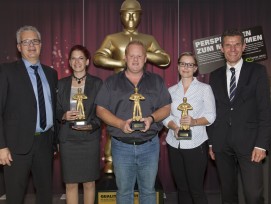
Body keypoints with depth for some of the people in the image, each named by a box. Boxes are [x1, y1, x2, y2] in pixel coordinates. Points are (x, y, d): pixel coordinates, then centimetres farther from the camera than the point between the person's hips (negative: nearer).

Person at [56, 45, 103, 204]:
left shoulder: (97, 83, 0)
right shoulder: (62, 84, 6)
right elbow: (56, 110, 7)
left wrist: (91, 126, -18)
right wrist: (64, 116, -14)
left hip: (90, 138, -1)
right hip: (68, 139, 2)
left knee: (89, 182, 7)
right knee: (70, 184, 6)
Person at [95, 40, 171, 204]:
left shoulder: (156, 81, 7)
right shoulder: (112, 82, 4)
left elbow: (166, 108, 6)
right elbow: (101, 109, 1)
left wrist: (151, 118, -15)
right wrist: (121, 124, -15)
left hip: (150, 145, 1)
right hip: (122, 146, 0)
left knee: (148, 190, 11)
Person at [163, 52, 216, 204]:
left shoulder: (205, 88, 1)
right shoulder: (171, 91, 11)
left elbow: (211, 116, -3)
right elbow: (165, 115, 7)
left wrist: (194, 121, -21)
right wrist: (175, 127, -13)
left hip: (196, 145, -3)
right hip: (174, 144, 4)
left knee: (196, 189, -3)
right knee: (182, 188, 11)